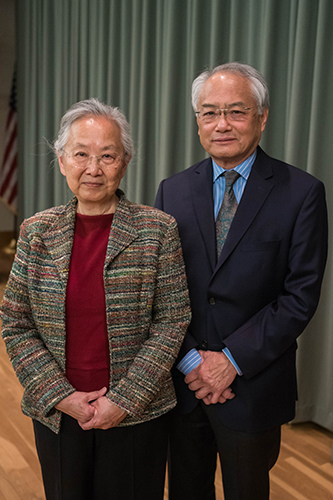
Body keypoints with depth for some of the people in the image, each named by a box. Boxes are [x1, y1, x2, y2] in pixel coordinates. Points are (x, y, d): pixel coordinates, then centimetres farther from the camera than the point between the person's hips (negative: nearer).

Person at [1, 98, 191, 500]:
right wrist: (60, 396, -8)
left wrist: (125, 400, -12)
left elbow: (173, 321, -8)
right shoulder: (37, 231, -1)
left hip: (137, 416, -2)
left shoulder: (158, 229, -8)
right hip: (55, 414, 2)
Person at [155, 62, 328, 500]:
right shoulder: (173, 190, 2)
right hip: (181, 380, 3)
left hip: (254, 386, -2)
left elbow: (301, 295, -12)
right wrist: (190, 359, -11)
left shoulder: (301, 193, -8)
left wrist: (232, 359, -15)